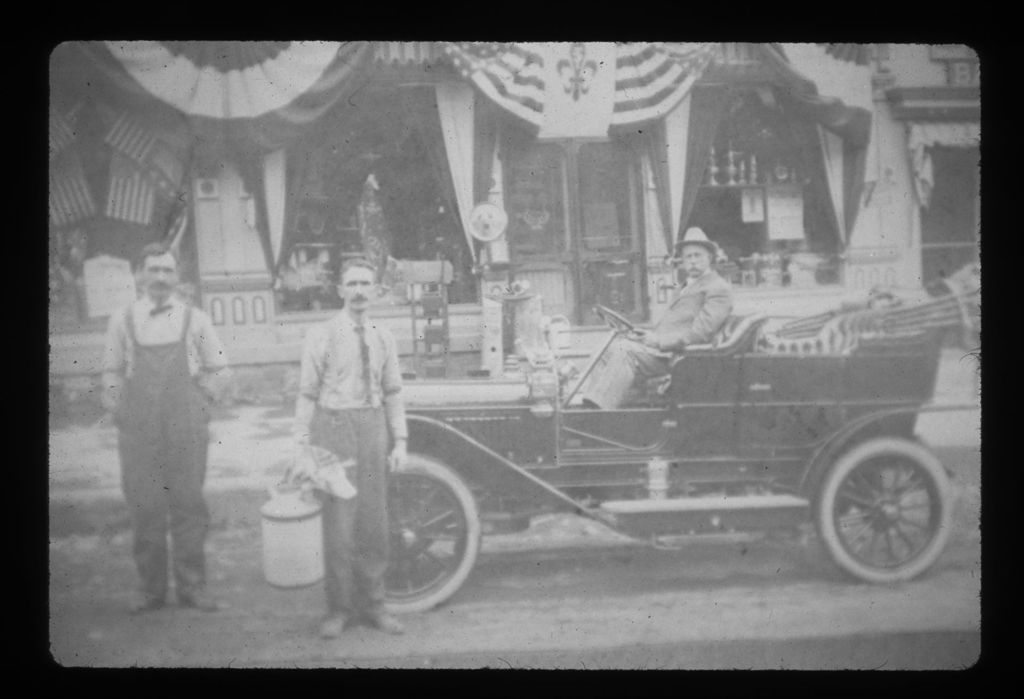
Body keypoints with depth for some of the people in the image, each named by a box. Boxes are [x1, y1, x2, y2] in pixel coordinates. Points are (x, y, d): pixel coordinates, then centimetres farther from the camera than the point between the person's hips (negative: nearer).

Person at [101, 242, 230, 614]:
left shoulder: (195, 320, 4)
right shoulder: (122, 321, 5)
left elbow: (218, 370, 11)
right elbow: (112, 373, 12)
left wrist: (195, 400, 3)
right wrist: (118, 409, 3)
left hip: (186, 429, 0)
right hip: (137, 430, 0)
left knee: (189, 506, 1)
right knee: (144, 509, 1)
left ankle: (192, 587, 10)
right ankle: (151, 588, 12)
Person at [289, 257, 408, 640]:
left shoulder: (382, 337, 8)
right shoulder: (321, 335, -4)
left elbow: (393, 392, 11)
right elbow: (307, 394, -5)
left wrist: (399, 441, 5)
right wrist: (303, 450, -10)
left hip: (372, 427, 4)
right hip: (334, 426, -3)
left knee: (373, 522, 8)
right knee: (338, 523, -1)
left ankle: (372, 605, 20)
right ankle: (339, 610, 12)